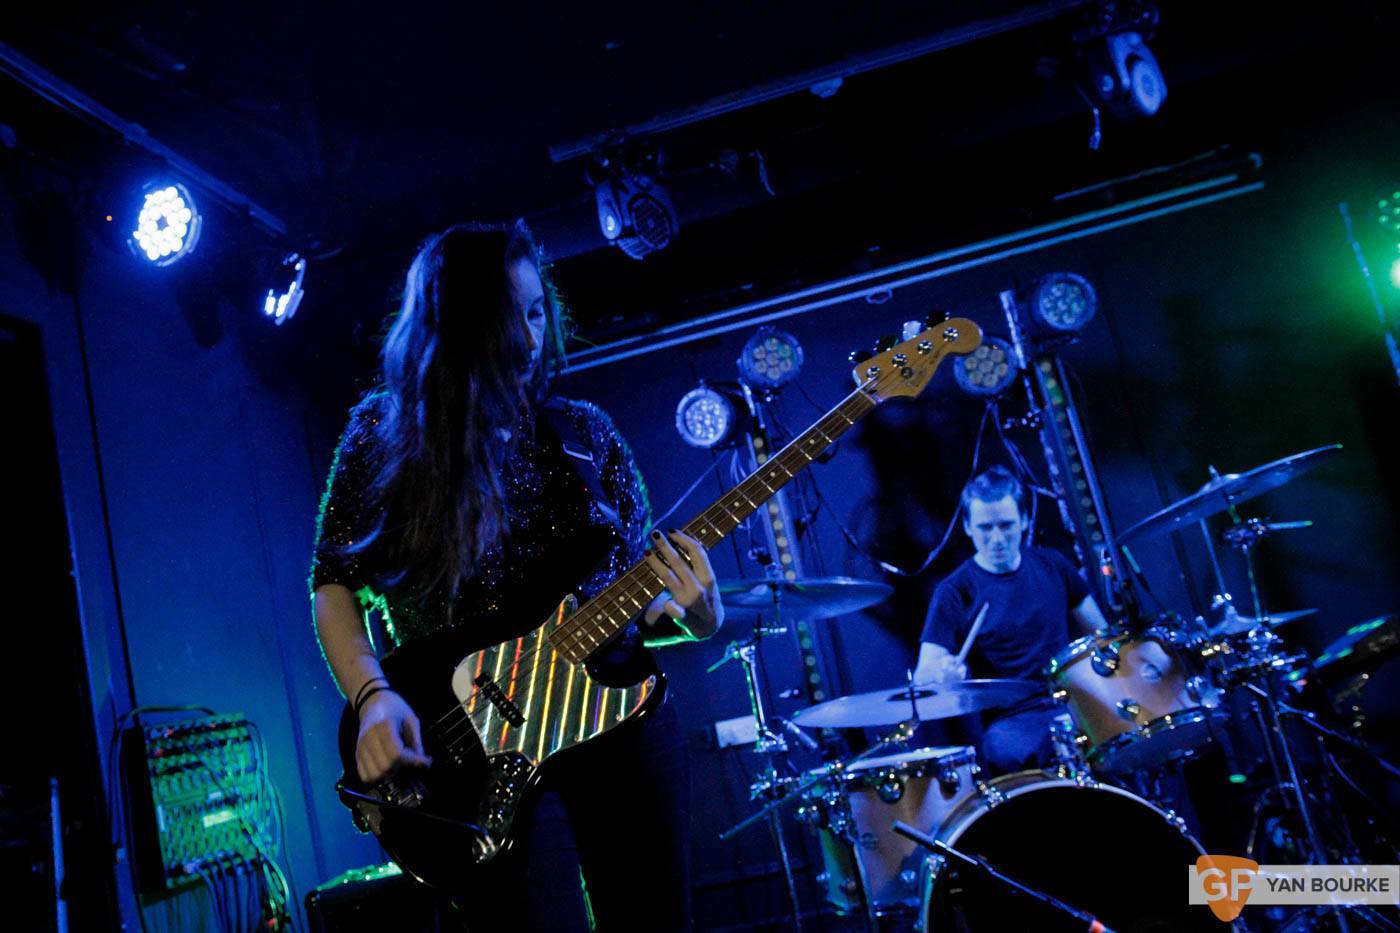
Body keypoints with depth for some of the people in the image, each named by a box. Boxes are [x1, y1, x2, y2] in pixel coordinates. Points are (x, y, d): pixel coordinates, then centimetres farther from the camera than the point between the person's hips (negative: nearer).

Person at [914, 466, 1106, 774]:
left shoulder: (1051, 564, 10)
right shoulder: (955, 592, -3)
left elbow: (1100, 632, 17)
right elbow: (922, 675, -11)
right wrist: (940, 674, -35)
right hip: (1012, 719, -4)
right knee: (1004, 752, -38)